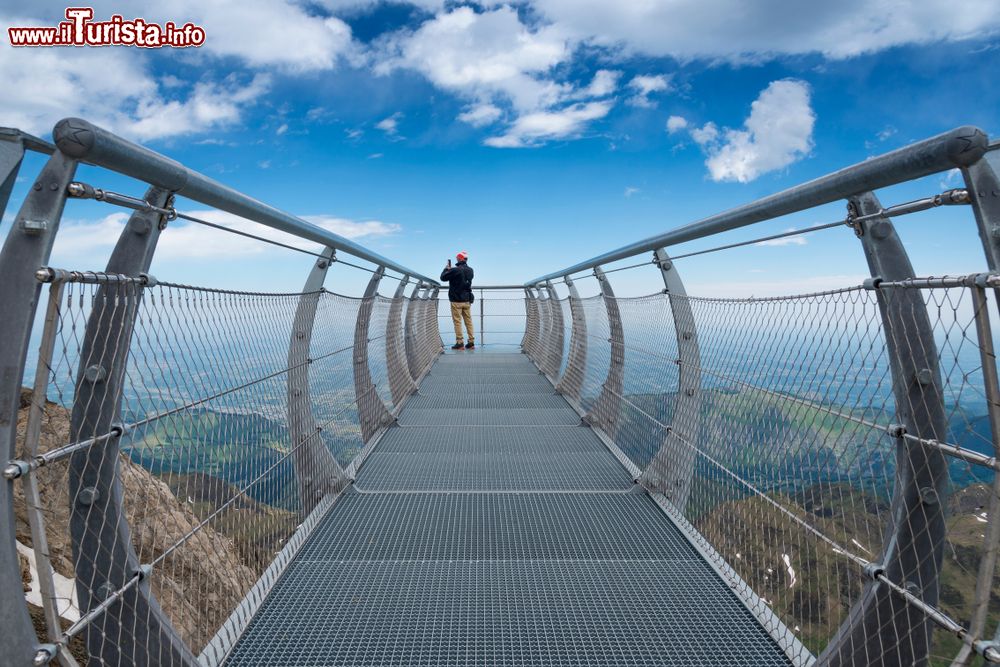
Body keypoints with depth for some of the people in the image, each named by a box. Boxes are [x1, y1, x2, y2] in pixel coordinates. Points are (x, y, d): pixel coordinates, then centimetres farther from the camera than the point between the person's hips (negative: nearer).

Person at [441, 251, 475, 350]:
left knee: (457, 321, -1)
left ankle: (459, 342, -1)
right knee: (468, 320, 10)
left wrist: (446, 269, 9)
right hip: (467, 300, 6)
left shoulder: (455, 270, -17)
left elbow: (443, 277, -9)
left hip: (457, 300, -6)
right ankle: (471, 341, 11)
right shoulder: (470, 270, 5)